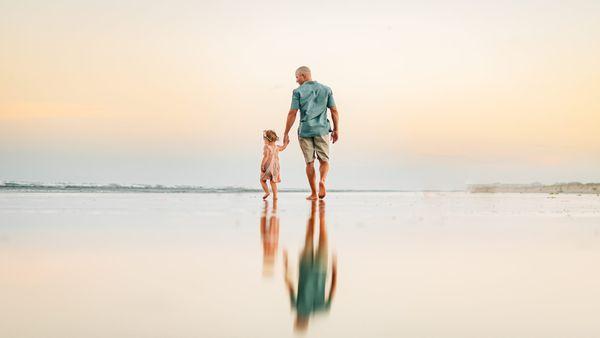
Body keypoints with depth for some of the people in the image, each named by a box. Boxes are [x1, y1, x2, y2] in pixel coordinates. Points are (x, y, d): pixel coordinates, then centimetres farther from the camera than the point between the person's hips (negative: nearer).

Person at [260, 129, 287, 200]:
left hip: (268, 167, -6)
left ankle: (267, 192, -4)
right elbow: (283, 148, 27)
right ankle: (275, 196, 6)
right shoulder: (277, 147, 6)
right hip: (275, 167, 6)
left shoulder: (266, 147, -15)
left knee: (262, 180, 10)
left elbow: (266, 157, -24)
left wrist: (262, 165, -23)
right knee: (273, 182, 10)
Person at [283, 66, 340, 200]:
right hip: (322, 129, 1)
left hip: (305, 130, -1)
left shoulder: (298, 91, -1)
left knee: (310, 162, 6)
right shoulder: (326, 89, 8)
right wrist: (336, 130, 12)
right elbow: (334, 111, 6)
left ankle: (313, 193, 7)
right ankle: (322, 180, -21)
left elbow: (292, 114, -5)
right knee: (324, 160, 9)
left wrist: (286, 133, -1)